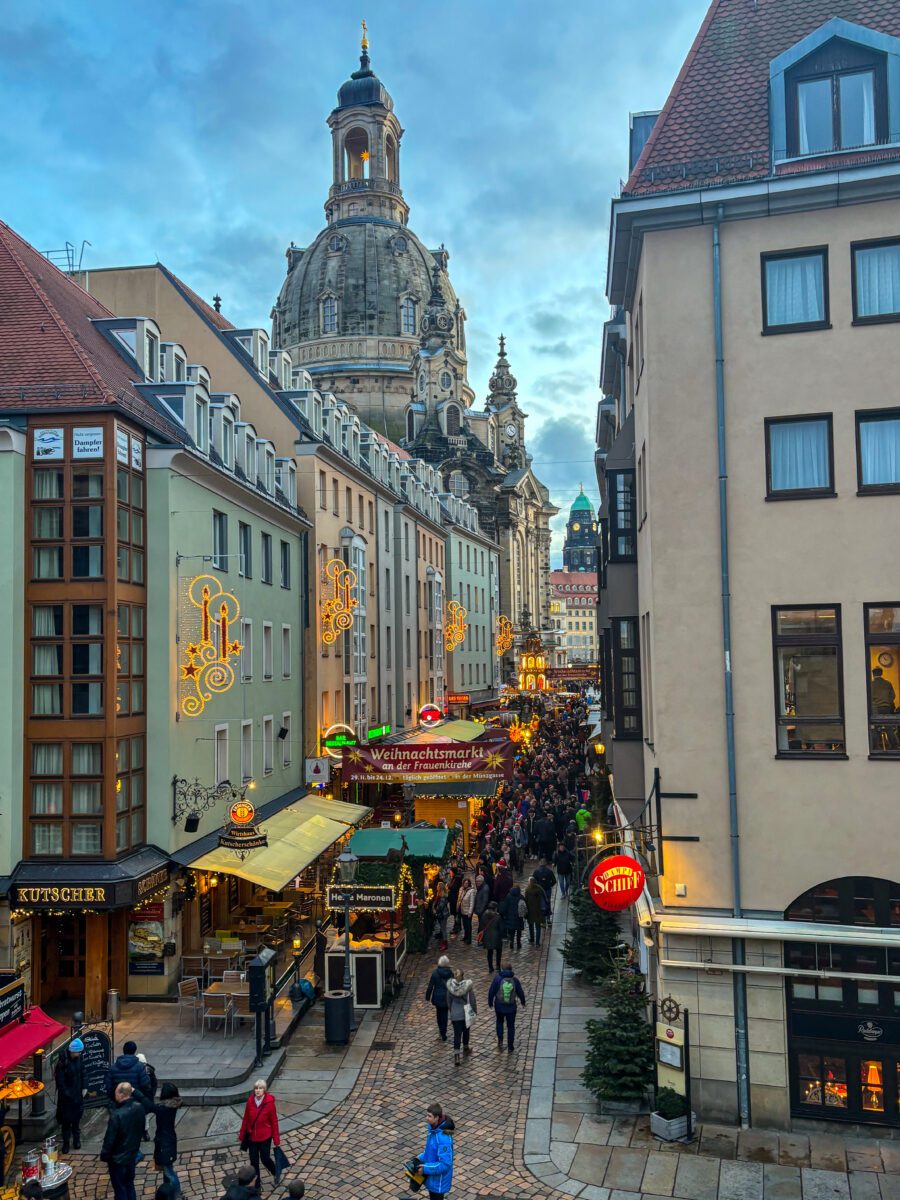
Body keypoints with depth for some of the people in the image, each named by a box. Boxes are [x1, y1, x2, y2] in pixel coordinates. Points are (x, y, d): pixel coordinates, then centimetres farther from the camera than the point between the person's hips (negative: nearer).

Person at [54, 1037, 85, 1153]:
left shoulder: (79, 1059, -5)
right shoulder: (63, 1062, -24)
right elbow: (60, 1081, -18)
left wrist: (83, 1088, 3)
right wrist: (67, 1094, -16)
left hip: (77, 1094, 5)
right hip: (66, 1096, -5)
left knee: (77, 1117, 15)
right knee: (66, 1119, 4)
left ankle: (76, 1139, 30)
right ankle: (66, 1143, 18)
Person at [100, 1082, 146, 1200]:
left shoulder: (117, 1115, -32)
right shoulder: (139, 1107, -11)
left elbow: (109, 1139, -21)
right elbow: (141, 1130, 4)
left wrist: (104, 1156, -3)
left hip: (118, 1159, -6)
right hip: (132, 1155, 6)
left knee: (120, 1190, 12)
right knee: (129, 1185, 23)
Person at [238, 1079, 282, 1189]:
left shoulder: (269, 1102, -19)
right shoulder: (250, 1101, -11)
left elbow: (274, 1121, -11)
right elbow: (246, 1119, 1)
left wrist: (276, 1139, -6)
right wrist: (242, 1134, 7)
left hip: (265, 1137, -3)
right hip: (252, 1136, 3)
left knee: (265, 1159, 2)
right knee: (254, 1161, 11)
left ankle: (277, 1173, 33)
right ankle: (257, 1183, 32)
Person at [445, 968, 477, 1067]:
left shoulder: (450, 986, -11)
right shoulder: (468, 985, -15)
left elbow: (449, 1000, 1)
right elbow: (472, 999, -9)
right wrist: (474, 1011, 5)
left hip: (455, 1014, 0)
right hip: (466, 1013, 0)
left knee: (457, 1034, 2)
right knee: (465, 1030, 23)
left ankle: (456, 1055, -8)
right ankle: (466, 1047, 42)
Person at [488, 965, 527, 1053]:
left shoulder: (497, 978, -12)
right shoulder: (515, 980, -8)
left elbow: (491, 992, -9)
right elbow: (520, 993, 3)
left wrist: (490, 1003, 6)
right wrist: (523, 1002, 22)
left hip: (499, 1007, 0)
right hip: (511, 1008, 0)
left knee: (499, 1022, 26)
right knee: (511, 1026, 15)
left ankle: (500, 1041, 16)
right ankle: (510, 1047, 20)